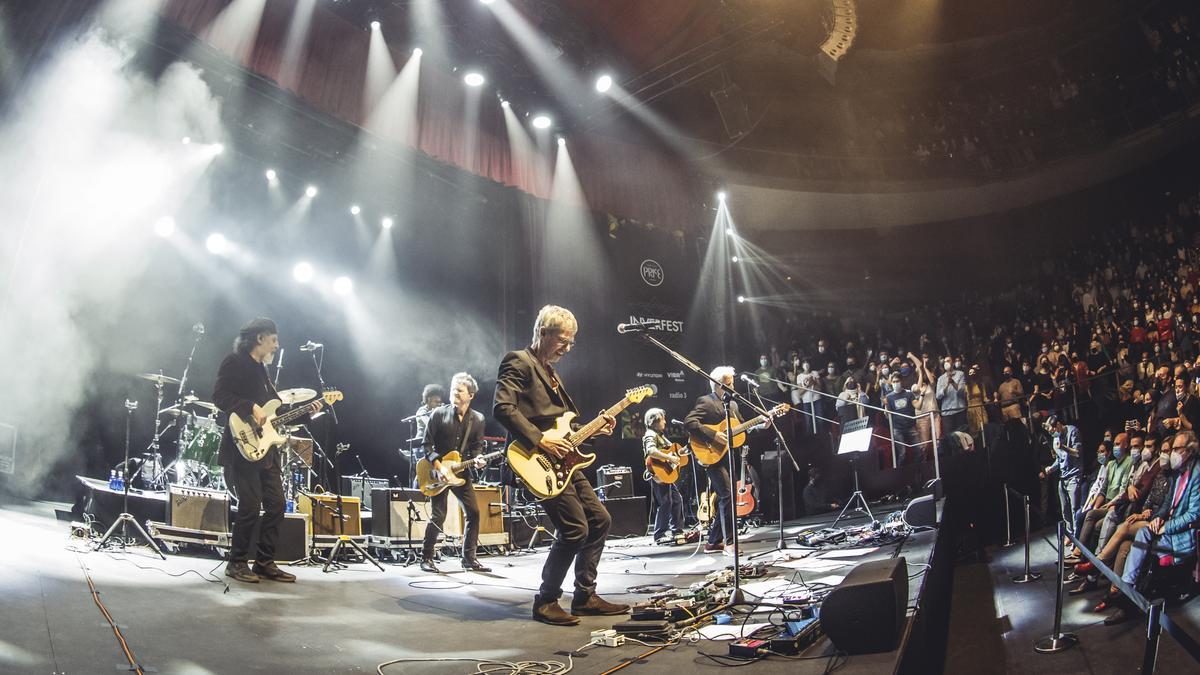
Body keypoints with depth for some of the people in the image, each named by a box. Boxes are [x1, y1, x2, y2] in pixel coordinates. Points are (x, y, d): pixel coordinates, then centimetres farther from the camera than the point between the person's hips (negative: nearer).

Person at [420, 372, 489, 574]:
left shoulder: (477, 419, 2)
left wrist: (477, 459, -13)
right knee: (438, 516, -9)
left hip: (461, 472, 4)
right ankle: (426, 558, 6)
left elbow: (477, 447, 9)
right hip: (437, 471, -4)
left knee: (473, 512, 0)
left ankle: (469, 558, 12)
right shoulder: (439, 414, -7)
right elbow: (427, 444, -6)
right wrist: (439, 466, -16)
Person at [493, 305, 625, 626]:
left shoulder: (549, 371, 22)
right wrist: (539, 440, -23)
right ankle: (546, 602, 2)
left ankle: (585, 596, 19)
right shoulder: (518, 362, -7)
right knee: (575, 529, -13)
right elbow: (503, 408, -21)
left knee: (600, 520, 9)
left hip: (563, 461, 10)